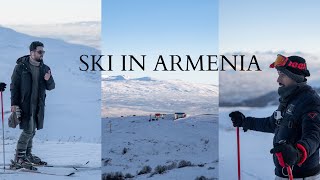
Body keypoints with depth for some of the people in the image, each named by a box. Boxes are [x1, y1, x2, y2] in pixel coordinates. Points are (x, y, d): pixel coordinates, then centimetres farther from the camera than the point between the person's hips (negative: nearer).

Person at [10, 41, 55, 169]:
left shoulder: (45, 68, 7)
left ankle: (27, 154, 24)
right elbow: (14, 86, -5)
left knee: (32, 131, 12)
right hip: (25, 104, -5)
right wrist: (14, 103, -12)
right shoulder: (21, 67, -6)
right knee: (28, 130, -8)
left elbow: (51, 87, 9)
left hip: (38, 105, 5)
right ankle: (19, 156, 5)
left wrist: (48, 80, -14)